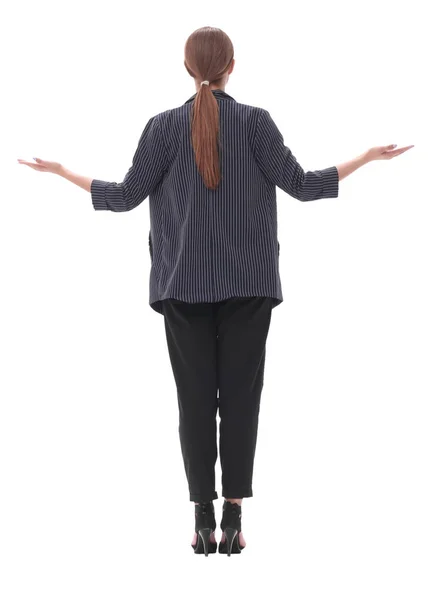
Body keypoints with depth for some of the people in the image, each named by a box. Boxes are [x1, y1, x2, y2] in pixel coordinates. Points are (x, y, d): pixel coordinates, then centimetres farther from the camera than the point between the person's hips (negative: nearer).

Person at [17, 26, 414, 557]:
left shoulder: (165, 125, -3)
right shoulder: (256, 121, -4)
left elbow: (125, 196, -2)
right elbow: (302, 186, -3)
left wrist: (63, 173, 12)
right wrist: (369, 157, 8)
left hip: (184, 284, 0)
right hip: (248, 283, 0)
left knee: (195, 399, 4)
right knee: (241, 397, 3)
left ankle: (203, 522, 3)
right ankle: (233, 520, 2)